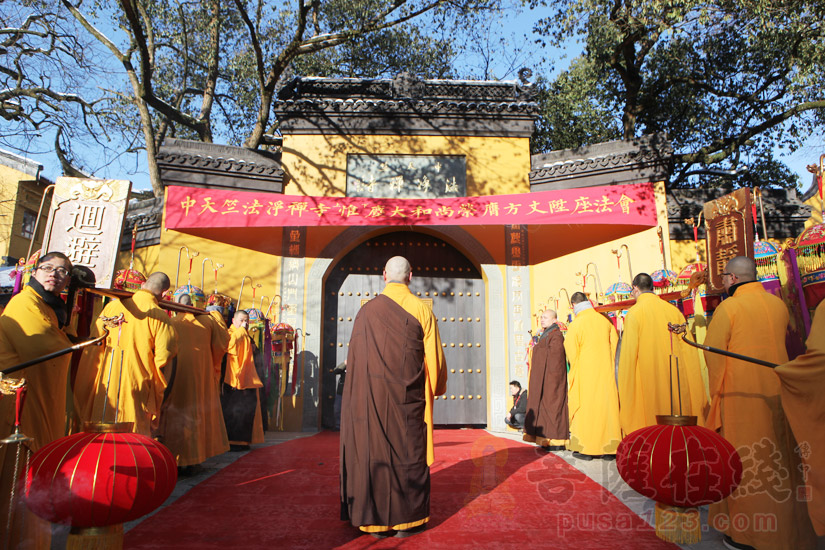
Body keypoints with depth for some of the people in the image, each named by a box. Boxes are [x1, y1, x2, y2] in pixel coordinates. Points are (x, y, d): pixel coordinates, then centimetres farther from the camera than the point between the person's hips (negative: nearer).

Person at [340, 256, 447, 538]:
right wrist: (436, 388, 16)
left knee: (374, 450, 9)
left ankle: (376, 520, 17)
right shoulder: (422, 310, -5)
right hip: (408, 396, -1)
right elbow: (434, 356, -1)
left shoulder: (367, 310, -1)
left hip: (372, 395, 1)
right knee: (409, 452, 10)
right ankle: (407, 519, 17)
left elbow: (355, 356, 4)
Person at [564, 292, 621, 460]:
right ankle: (608, 447, 12)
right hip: (605, 371, 4)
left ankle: (585, 449, 5)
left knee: (585, 407, 2)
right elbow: (615, 343, 10)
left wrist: (575, 370, 10)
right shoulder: (605, 320, 3)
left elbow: (571, 351, -7)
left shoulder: (575, 325, -11)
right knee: (607, 405, 8)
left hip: (585, 372, -4)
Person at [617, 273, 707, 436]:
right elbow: (688, 349, 8)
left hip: (647, 382, -4)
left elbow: (628, 354, -10)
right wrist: (695, 390, 14)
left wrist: (625, 390, -4)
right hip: (677, 383, 4)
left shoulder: (634, 313, -6)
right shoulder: (673, 310, 7)